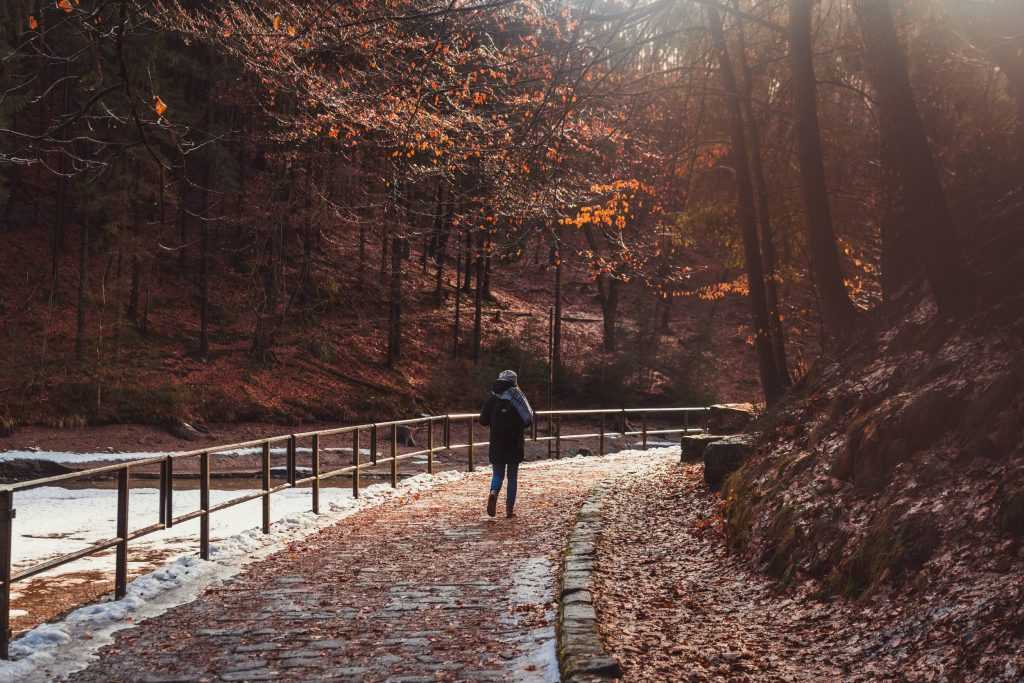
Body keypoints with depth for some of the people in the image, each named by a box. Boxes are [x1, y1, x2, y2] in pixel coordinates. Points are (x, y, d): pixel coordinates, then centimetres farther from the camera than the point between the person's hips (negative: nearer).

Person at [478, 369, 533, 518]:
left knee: (497, 474, 12)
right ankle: (509, 509, 7)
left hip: (496, 444, 1)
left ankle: (493, 493, -20)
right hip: (515, 444, -1)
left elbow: (483, 420, 0)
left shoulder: (492, 398, -2)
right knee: (512, 476, 10)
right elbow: (529, 420, -8)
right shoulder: (518, 397, -7)